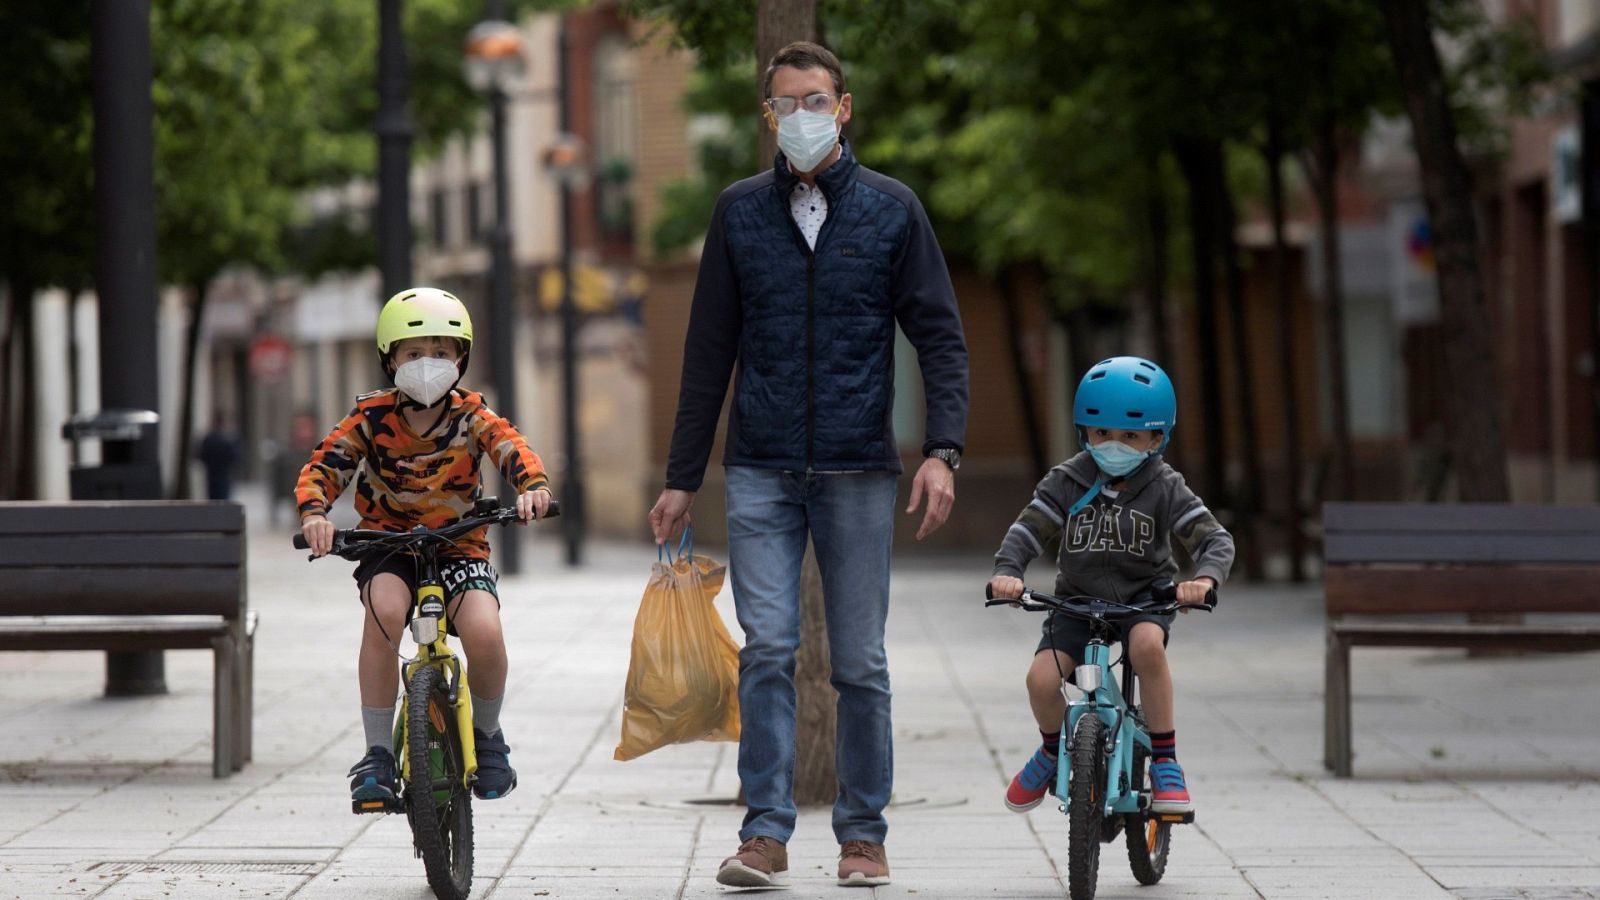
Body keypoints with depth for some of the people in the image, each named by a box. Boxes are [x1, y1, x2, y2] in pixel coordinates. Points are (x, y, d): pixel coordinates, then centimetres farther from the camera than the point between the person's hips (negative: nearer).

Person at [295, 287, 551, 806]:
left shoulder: (470, 416, -4)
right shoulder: (372, 418, -4)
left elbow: (511, 448, -21)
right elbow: (324, 465, -11)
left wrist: (532, 485, -44)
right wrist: (314, 511, -33)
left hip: (459, 546, 0)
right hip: (389, 547, 0)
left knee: (483, 632, -27)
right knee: (384, 609, -34)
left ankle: (486, 735, 7)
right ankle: (377, 752, -22)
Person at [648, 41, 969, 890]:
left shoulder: (891, 209, 3)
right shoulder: (740, 212, 7)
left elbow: (940, 335, 3)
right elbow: (709, 351, 11)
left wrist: (941, 450, -11)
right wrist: (682, 478, 9)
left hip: (858, 471, -1)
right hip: (761, 471, 1)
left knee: (860, 662, 3)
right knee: (767, 650, -8)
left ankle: (862, 835, 13)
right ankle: (766, 833, -4)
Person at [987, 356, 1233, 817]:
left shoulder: (1164, 488, -9)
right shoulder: (1067, 481, -6)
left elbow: (1214, 538, -15)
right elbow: (1027, 529, -9)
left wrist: (1204, 578, -37)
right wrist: (1007, 572, -30)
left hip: (1144, 596, -1)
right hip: (1079, 597, 2)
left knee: (1147, 644, -36)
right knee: (1042, 679, -22)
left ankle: (1165, 763, -20)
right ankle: (1055, 750, 14)